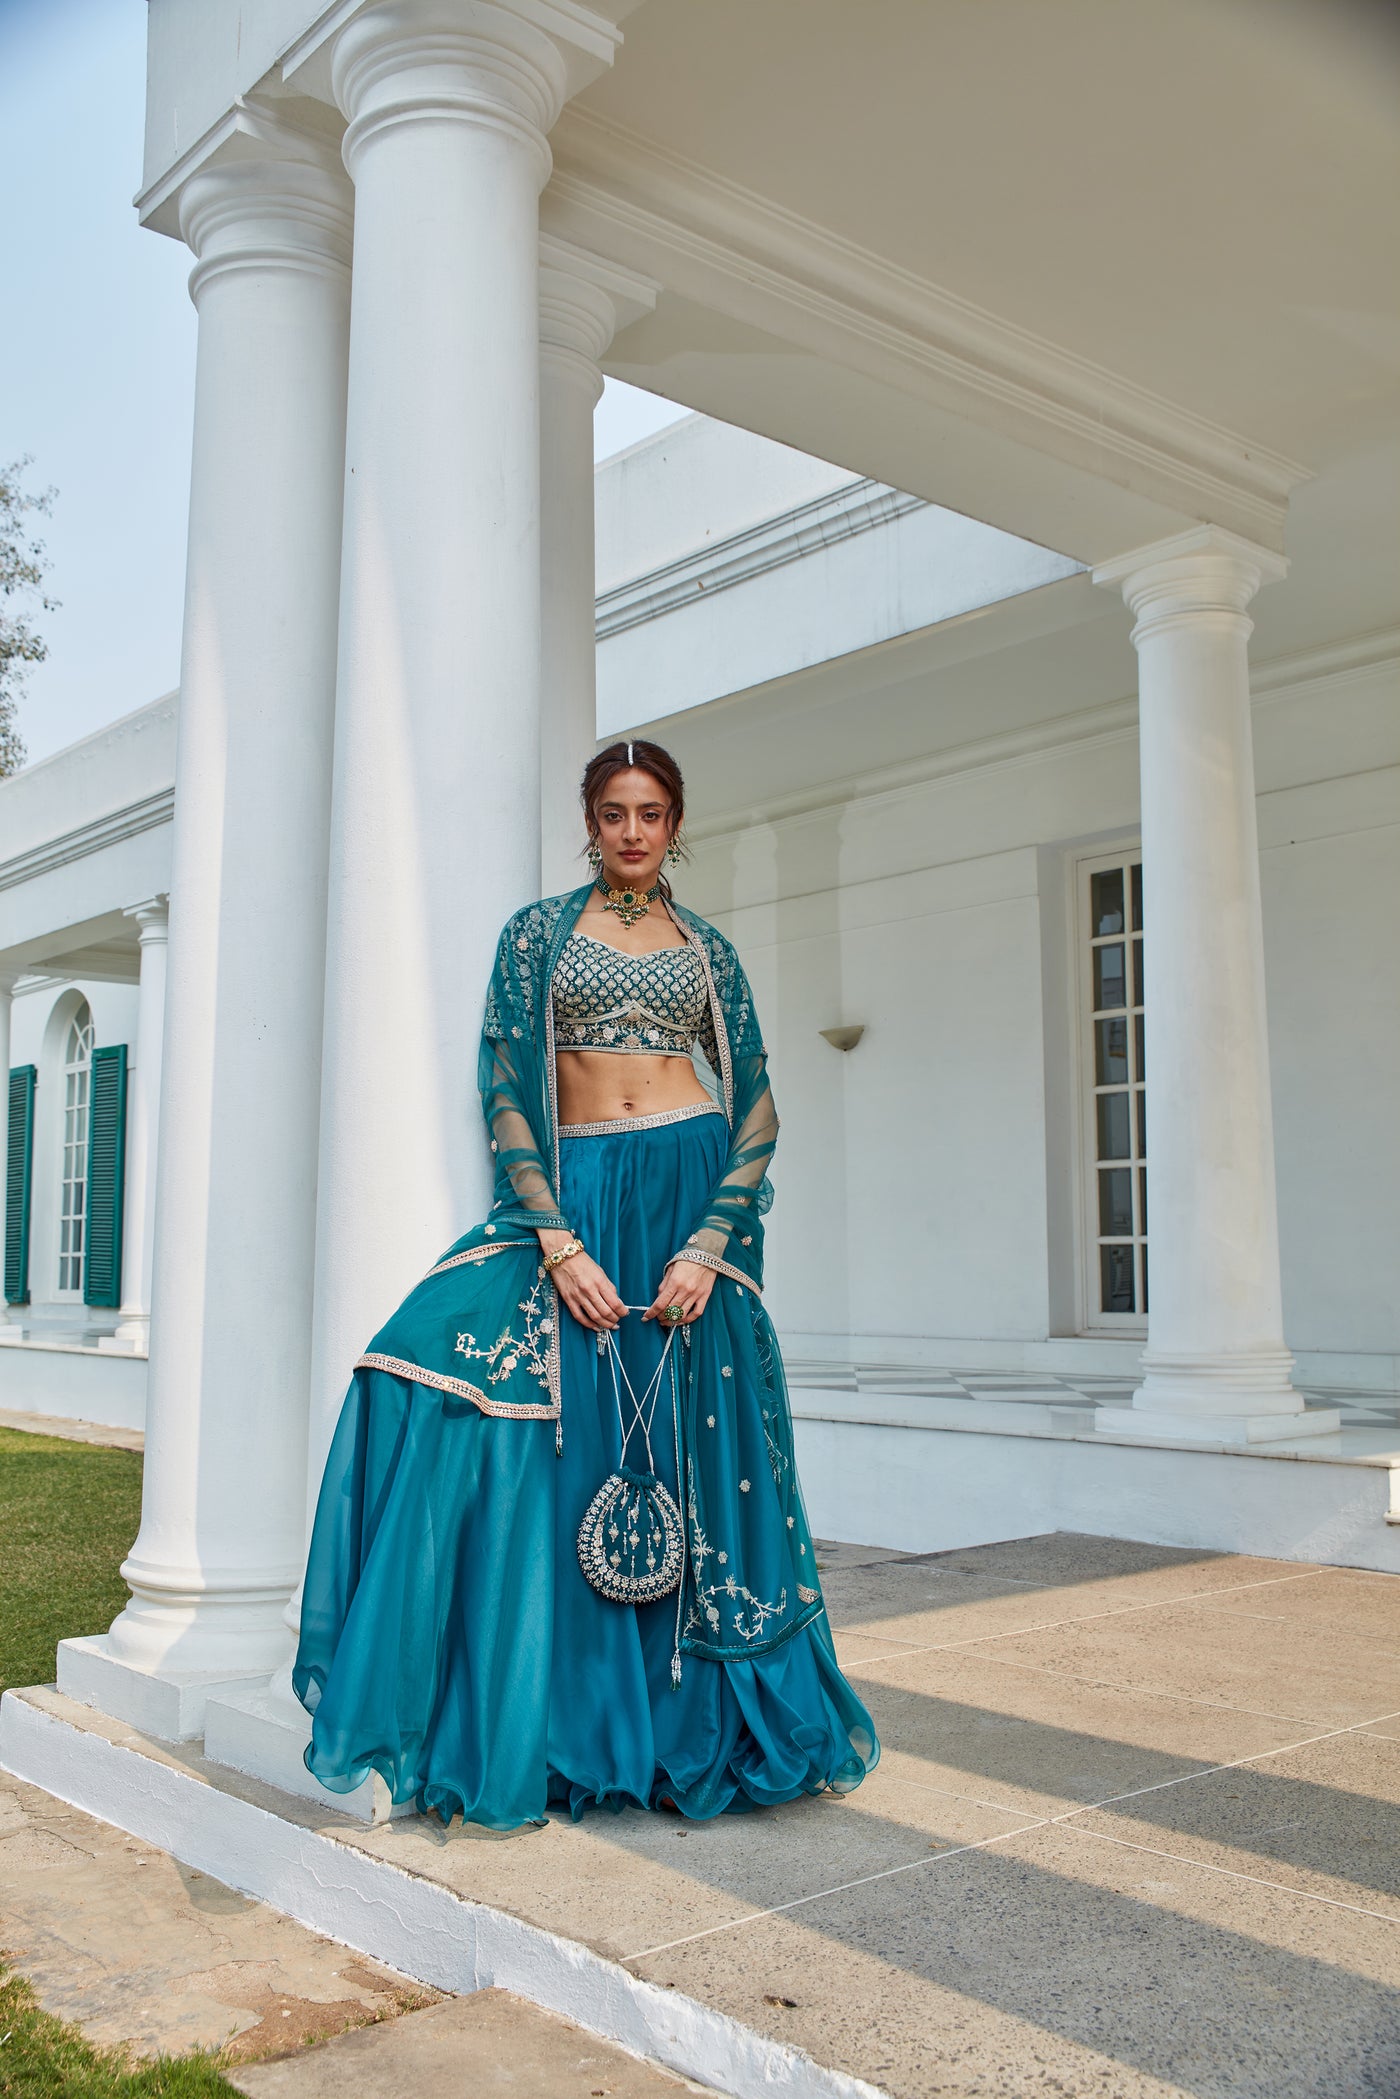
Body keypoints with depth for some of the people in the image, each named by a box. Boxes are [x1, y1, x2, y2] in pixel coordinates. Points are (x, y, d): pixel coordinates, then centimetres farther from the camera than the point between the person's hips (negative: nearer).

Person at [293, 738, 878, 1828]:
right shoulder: (538, 931, 8)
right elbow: (507, 1090, -1)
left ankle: (686, 1726, 16)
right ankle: (552, 1729, -3)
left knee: (687, 1465, 1)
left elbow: (757, 1109, 6)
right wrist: (560, 1244, -13)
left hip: (693, 1197, 1)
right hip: (571, 1195, 0)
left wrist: (708, 1246, -9)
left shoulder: (709, 947, 11)